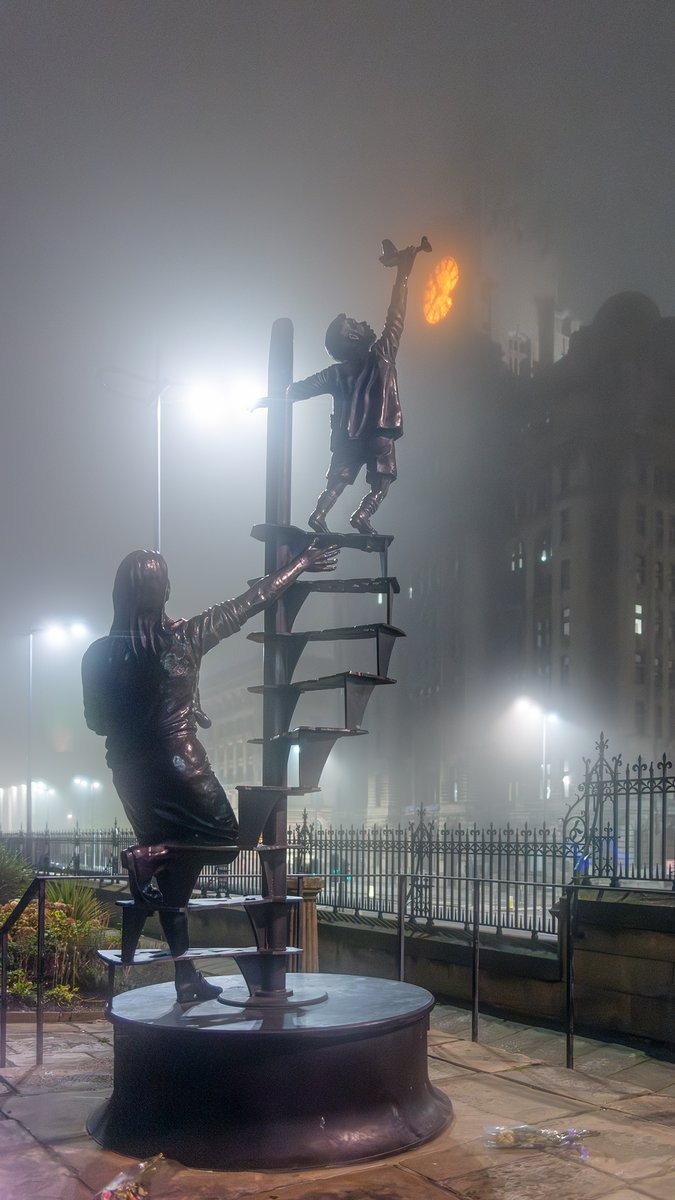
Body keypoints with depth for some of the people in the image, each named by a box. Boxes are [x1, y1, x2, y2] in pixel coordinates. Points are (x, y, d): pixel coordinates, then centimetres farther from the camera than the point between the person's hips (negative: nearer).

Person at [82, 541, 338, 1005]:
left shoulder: (100, 653, -4)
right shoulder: (182, 637, -12)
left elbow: (96, 720, 4)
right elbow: (242, 608, -4)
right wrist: (299, 566, 5)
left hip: (130, 771, 5)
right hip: (179, 763, -5)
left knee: (168, 868, 17)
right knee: (223, 835, 16)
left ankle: (186, 977, 17)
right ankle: (148, 857, -13)